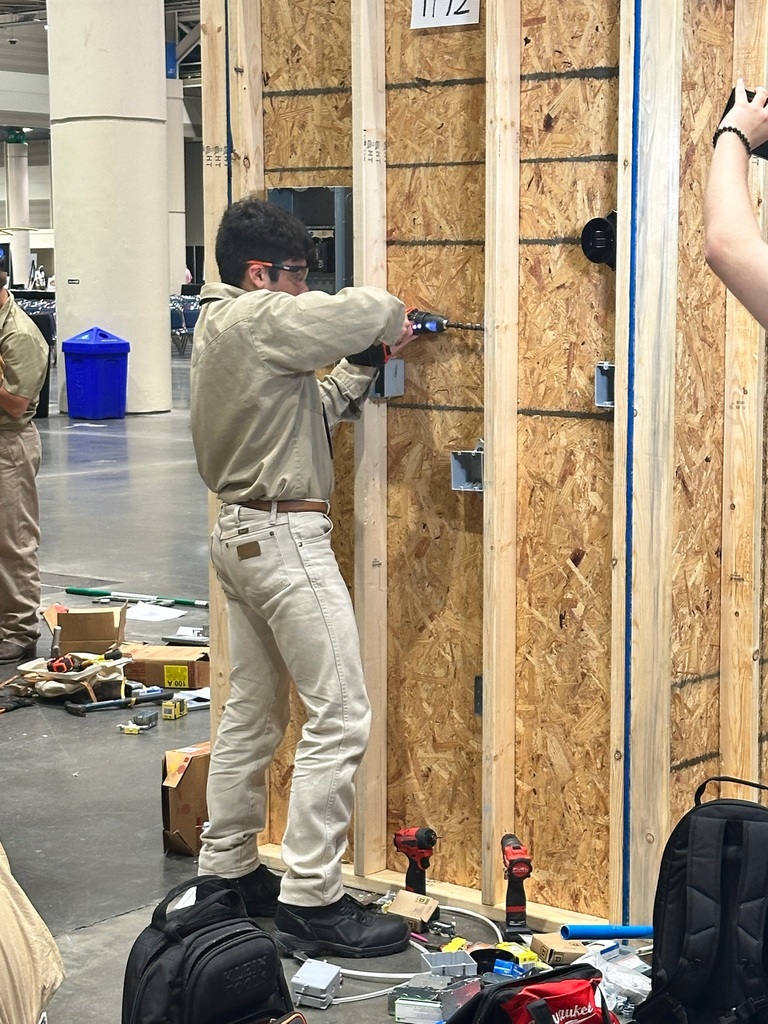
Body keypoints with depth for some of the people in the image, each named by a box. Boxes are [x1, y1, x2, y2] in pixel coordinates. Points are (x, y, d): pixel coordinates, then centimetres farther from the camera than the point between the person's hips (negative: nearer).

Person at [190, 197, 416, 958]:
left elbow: (316, 406, 17)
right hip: (286, 537, -11)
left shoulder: (217, 327, 16)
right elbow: (368, 309, -22)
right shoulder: (259, 319, -16)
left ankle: (226, 870, 25)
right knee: (340, 717, -8)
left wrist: (366, 362, 8)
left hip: (240, 535, 11)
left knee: (251, 713, 17)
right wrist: (390, 319, -1)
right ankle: (311, 902, -6)